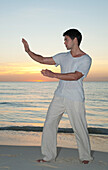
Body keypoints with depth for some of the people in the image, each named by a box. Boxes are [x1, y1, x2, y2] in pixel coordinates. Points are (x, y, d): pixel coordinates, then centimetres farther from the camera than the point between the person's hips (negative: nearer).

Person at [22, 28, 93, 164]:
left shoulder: (86, 59, -4)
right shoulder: (63, 57, 13)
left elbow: (75, 76, -18)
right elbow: (43, 60, 16)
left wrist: (53, 75, -22)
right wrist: (28, 51, 6)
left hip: (75, 99, -5)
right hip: (59, 97, 5)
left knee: (79, 129, -1)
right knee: (49, 124, 2)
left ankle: (85, 156, 20)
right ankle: (49, 155, 15)